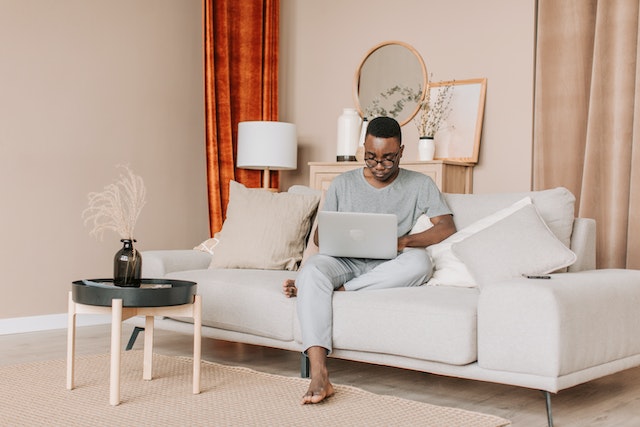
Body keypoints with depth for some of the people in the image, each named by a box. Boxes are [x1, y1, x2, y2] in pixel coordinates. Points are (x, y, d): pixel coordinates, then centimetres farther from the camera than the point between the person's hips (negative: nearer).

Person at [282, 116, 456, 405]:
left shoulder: (420, 185, 10)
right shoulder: (343, 184, 14)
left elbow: (446, 227, -2)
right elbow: (320, 235, 14)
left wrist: (403, 242, -18)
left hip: (388, 269, 0)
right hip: (345, 262, 1)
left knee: (419, 261, -36)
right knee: (313, 267, -35)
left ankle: (308, 287, -27)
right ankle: (319, 375, -46)